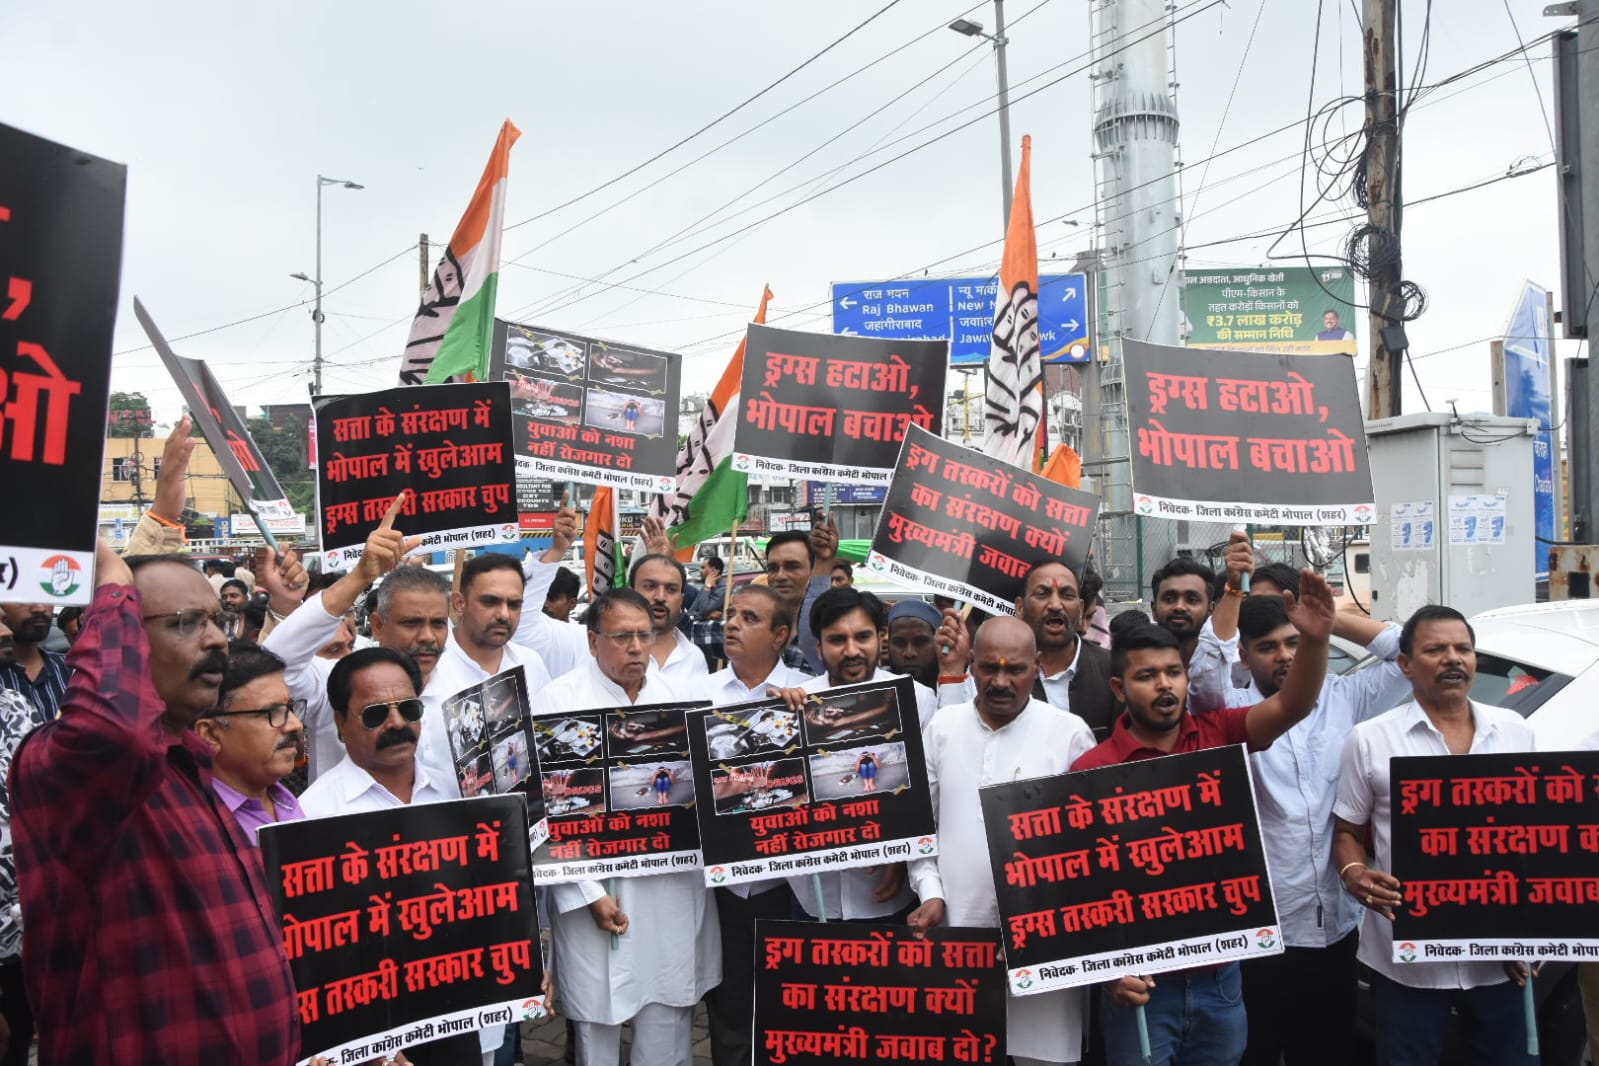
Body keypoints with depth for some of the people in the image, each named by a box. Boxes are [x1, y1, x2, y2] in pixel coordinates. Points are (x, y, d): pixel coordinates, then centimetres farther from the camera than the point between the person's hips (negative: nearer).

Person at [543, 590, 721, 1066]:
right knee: (599, 1013, 8)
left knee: (671, 1011, 11)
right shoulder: (561, 699, -7)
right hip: (598, 884, -3)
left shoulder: (673, 692, 7)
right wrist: (589, 893, -14)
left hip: (675, 883, 4)